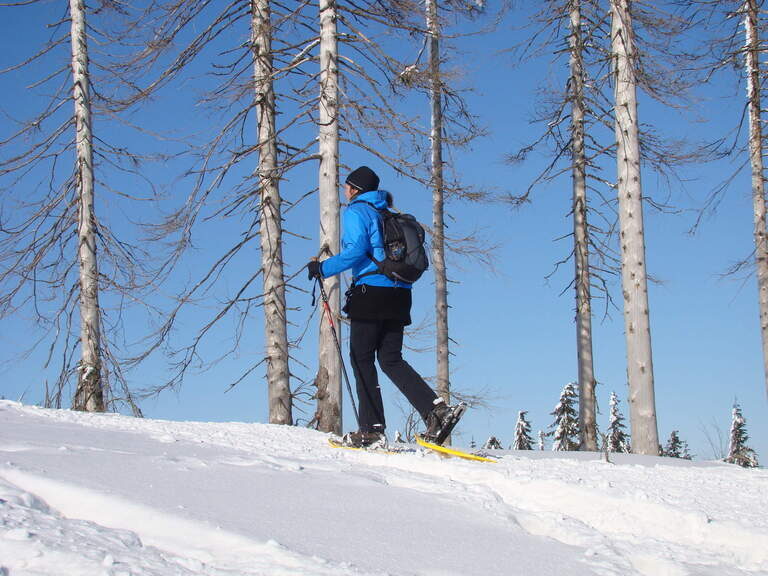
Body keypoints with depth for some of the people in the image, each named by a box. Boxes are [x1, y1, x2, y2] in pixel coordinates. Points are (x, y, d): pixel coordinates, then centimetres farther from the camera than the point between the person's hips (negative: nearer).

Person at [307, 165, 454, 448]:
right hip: (399, 296, 7)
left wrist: (323, 268, -9)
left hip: (371, 293, -7)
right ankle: (435, 408, -8)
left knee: (361, 359, -1)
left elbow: (357, 250, -16)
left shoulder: (356, 211, -1)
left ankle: (372, 429, -7)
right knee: (391, 360, 10)